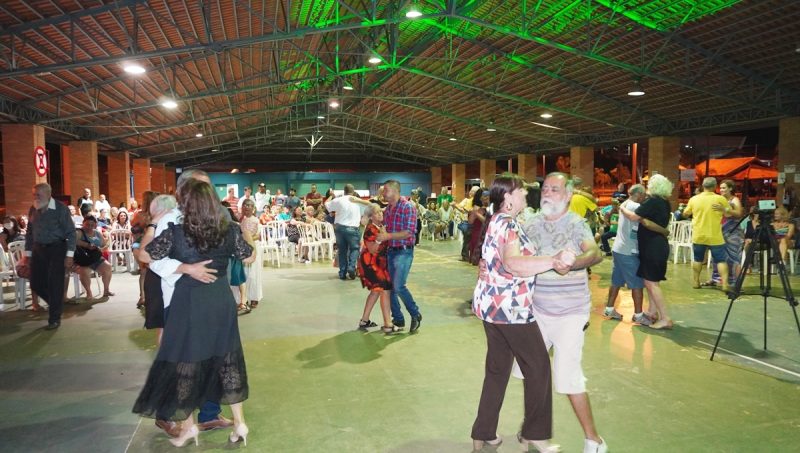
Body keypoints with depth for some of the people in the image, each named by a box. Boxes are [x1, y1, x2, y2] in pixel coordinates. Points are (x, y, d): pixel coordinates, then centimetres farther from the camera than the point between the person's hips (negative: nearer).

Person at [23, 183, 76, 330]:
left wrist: (69, 255, -15)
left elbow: (71, 232, -11)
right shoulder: (33, 210, 6)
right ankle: (56, 305, 31)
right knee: (36, 284, 6)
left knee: (55, 284, -5)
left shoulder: (61, 209, -11)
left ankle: (54, 319, 6)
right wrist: (27, 254, 12)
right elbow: (29, 233, 16)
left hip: (56, 248, -6)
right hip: (38, 249, 6)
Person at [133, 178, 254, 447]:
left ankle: (188, 426, 26)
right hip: (221, 301, 4)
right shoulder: (229, 230, -6)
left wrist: (153, 224, 9)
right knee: (227, 359, 15)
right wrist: (246, 233, 23)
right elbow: (250, 257, 7)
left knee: (184, 362, 13)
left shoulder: (175, 233, -15)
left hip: (189, 304, -3)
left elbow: (144, 255, -4)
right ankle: (239, 423, 21)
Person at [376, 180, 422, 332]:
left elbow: (410, 232, -19)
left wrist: (388, 236, -22)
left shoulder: (408, 207, -11)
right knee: (389, 287, 8)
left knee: (399, 286, -14)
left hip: (404, 252, -7)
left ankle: (415, 315, 6)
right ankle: (398, 319, 22)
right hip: (390, 251, 7)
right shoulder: (387, 209, 11)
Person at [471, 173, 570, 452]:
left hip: (491, 304, 10)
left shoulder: (497, 222, 14)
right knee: (538, 367, 6)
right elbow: (512, 264, -36)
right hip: (510, 307, -9)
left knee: (497, 370, 15)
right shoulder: (508, 224, -18)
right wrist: (553, 261, -47)